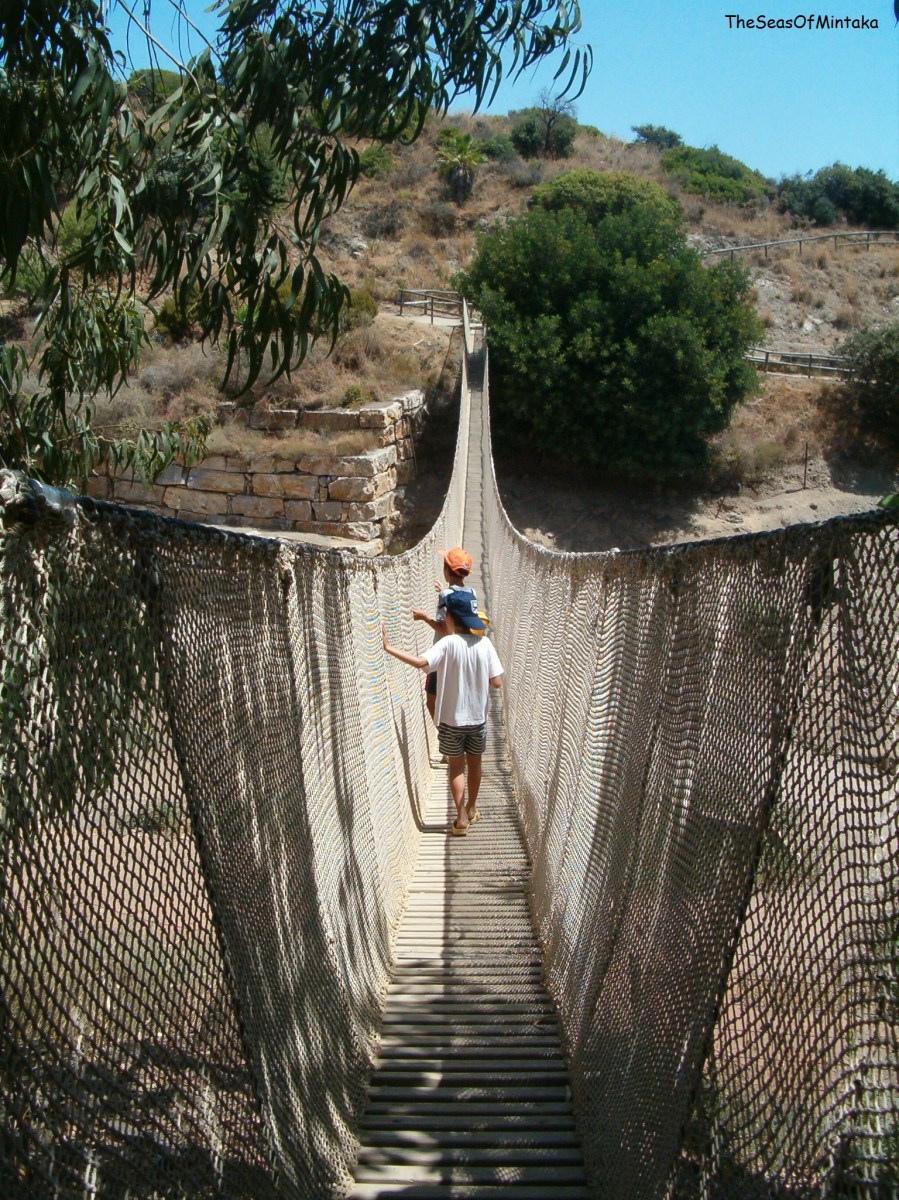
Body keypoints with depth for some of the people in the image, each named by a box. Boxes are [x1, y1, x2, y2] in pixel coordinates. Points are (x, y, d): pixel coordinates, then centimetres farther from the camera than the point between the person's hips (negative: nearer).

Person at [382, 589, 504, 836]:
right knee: (474, 763, 21)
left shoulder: (448, 643, -19)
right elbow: (497, 682, -5)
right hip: (478, 718, 4)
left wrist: (389, 647, -34)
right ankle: (471, 808, 36)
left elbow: (421, 662, -35)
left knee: (456, 767, 11)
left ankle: (462, 817, 11)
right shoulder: (485, 643, -7)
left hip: (452, 719, -3)